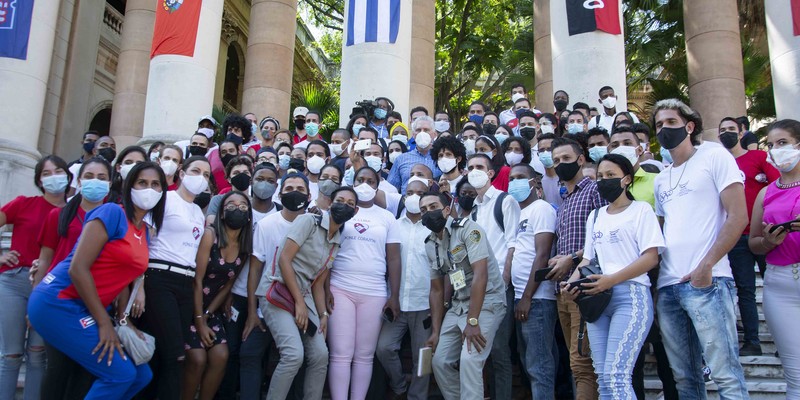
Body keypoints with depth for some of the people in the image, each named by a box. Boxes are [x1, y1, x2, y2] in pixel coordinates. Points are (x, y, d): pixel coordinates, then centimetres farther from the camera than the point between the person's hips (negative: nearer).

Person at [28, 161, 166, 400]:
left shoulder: (146, 232, 12)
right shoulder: (111, 213, -13)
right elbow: (77, 269, -20)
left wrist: (124, 320, 0)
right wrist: (104, 322, -17)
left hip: (87, 310, 9)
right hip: (59, 304, -9)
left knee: (141, 375, 8)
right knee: (120, 374, -14)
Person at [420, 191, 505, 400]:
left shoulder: (468, 228, -15)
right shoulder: (430, 245, 7)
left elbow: (480, 275, -23)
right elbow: (436, 290, 12)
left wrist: (472, 321, -26)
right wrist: (436, 331, 5)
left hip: (487, 302, -7)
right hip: (457, 305, 8)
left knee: (468, 360, -24)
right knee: (440, 362, 6)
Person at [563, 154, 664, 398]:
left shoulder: (641, 210, 1)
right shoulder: (595, 216, 19)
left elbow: (651, 258, -8)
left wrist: (611, 280, -19)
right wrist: (573, 281, -2)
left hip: (631, 295, -6)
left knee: (616, 376, -15)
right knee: (603, 377, 5)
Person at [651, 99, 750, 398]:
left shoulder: (714, 157, 3)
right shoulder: (661, 179, 21)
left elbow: (739, 217, -7)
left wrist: (706, 266, -15)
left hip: (706, 281, -6)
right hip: (667, 285, 7)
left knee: (725, 374, -8)